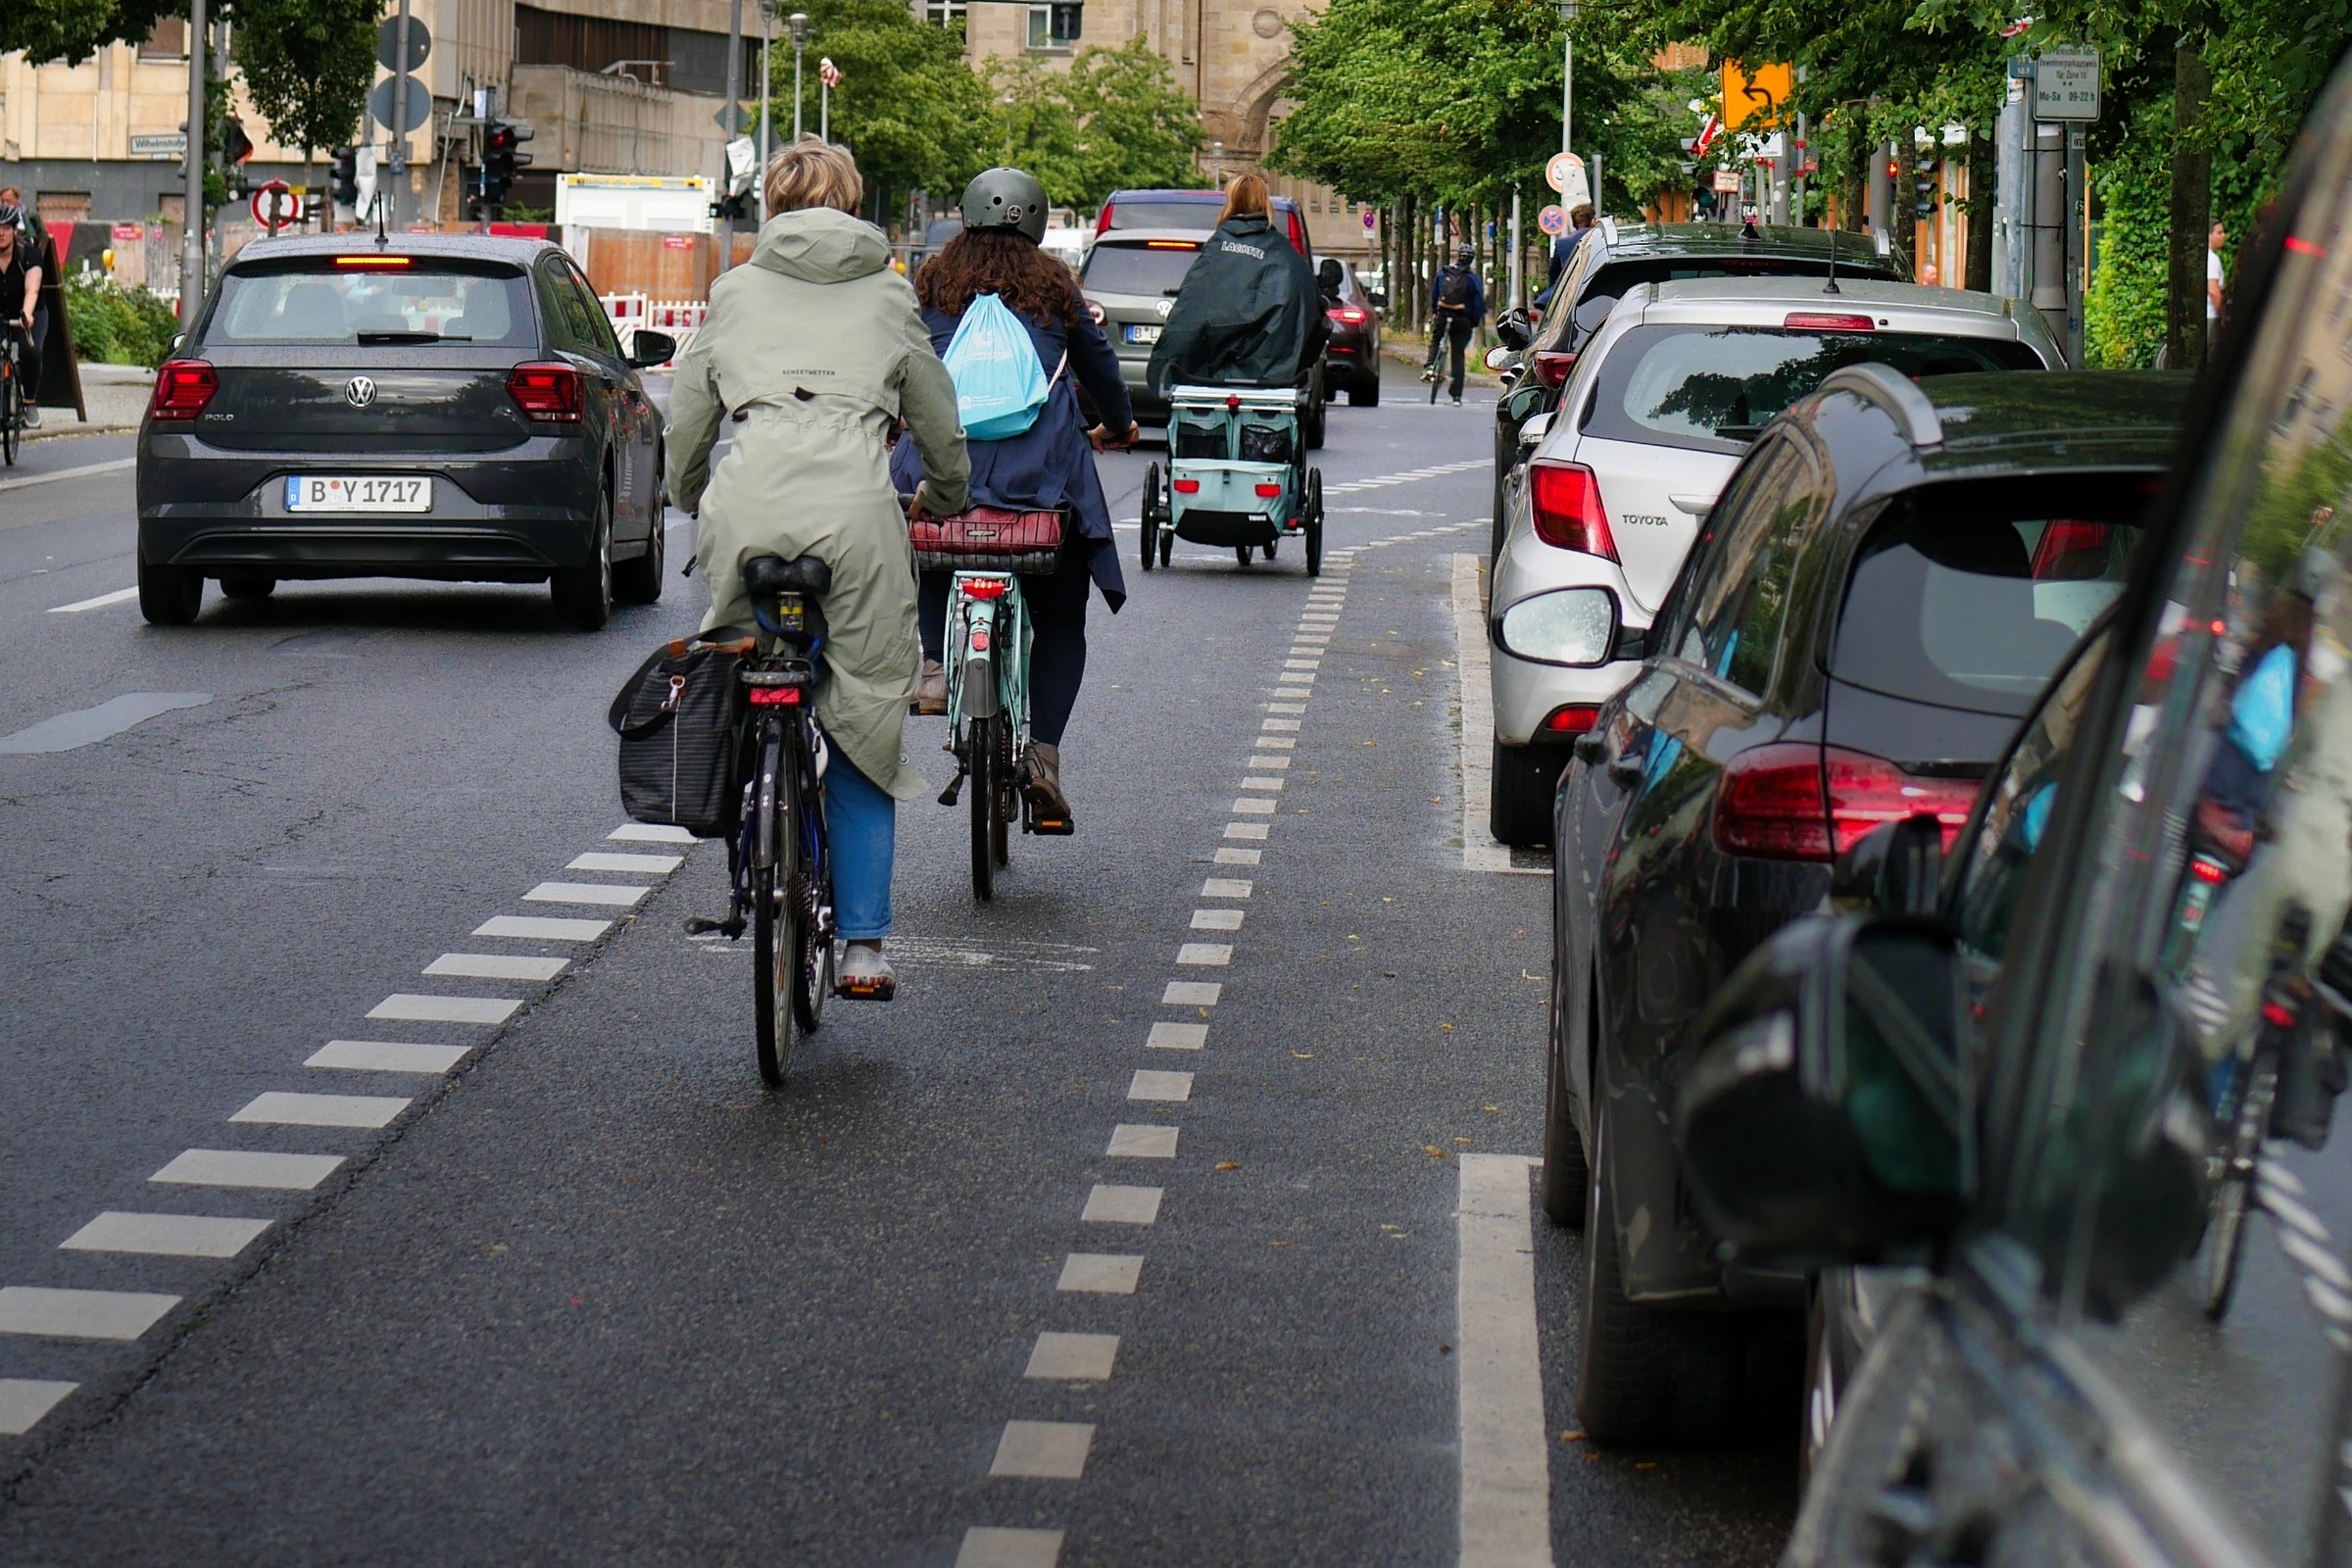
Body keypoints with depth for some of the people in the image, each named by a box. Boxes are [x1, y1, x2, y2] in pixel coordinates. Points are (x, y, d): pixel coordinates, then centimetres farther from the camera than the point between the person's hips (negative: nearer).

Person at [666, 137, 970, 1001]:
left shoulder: (734, 291, 20)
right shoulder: (888, 295, 18)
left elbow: (684, 426, 21)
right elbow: (941, 426, 24)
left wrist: (694, 502, 41)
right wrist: (945, 497, 45)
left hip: (747, 505, 1)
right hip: (853, 504, -1)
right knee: (863, 730, 6)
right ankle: (863, 945, 4)